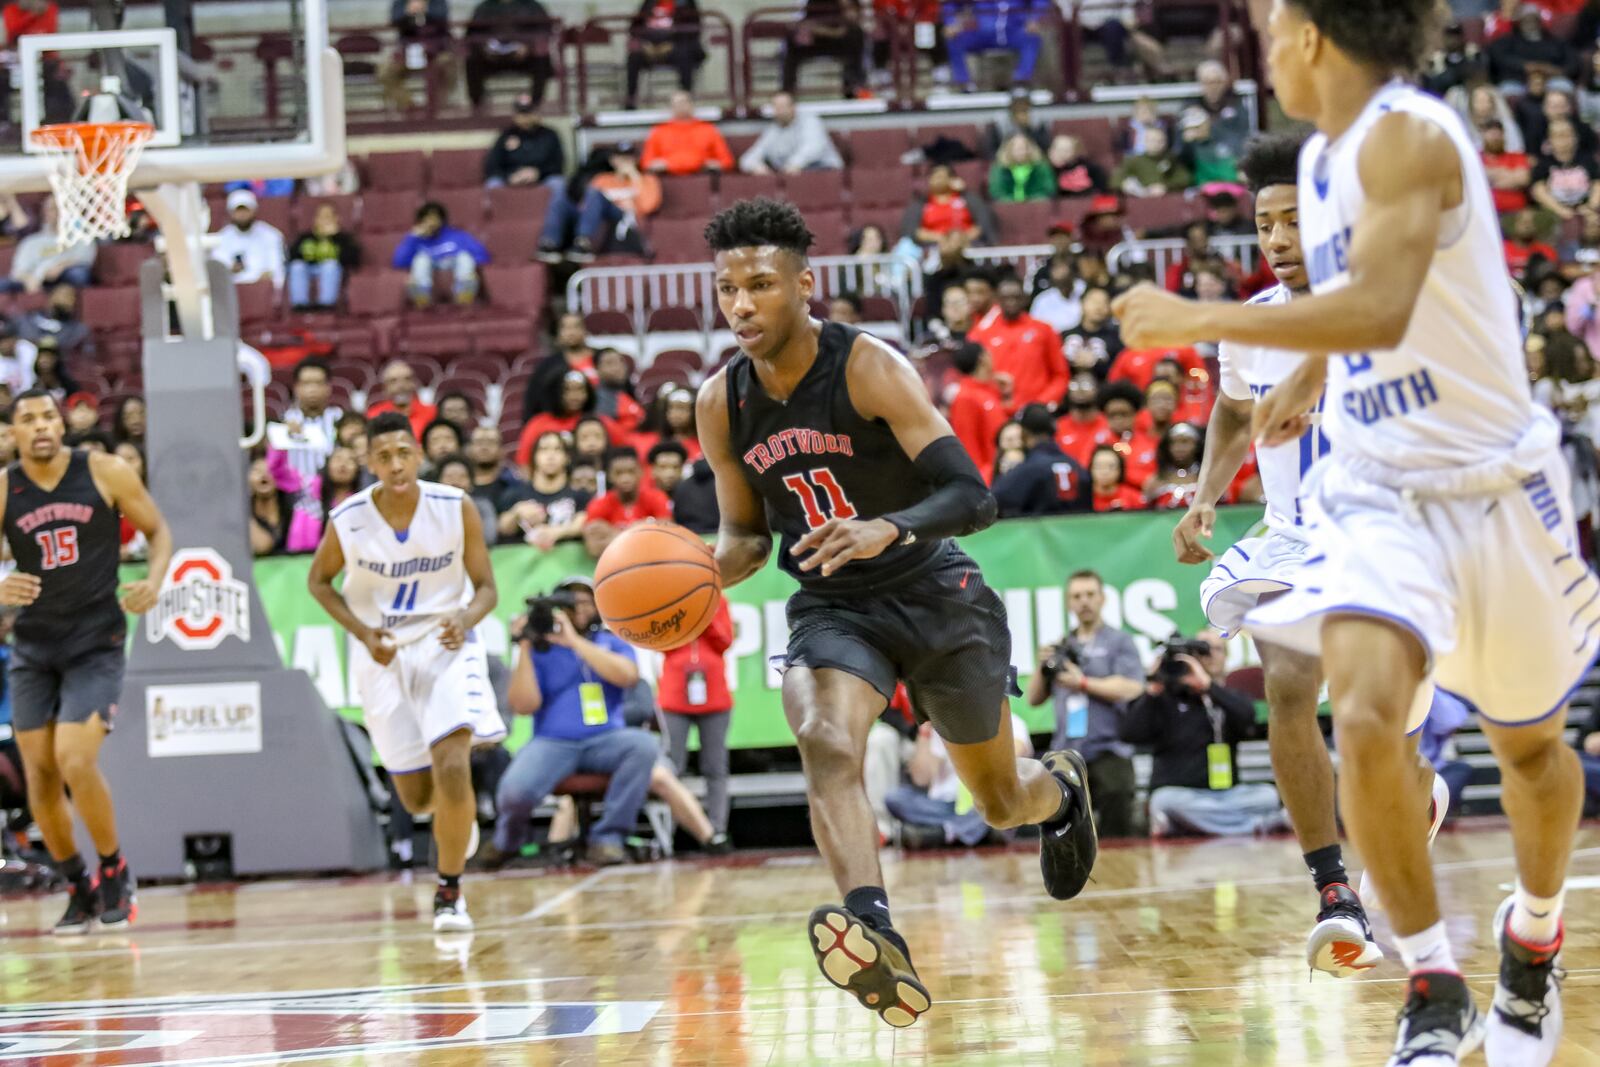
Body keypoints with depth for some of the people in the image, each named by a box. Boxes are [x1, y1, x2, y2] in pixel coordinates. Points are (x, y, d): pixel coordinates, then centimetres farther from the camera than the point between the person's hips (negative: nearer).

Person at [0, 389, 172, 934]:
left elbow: (157, 529, 5)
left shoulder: (106, 473, -7)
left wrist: (154, 581, -14)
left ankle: (115, 873, 5)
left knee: (75, 763, -17)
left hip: (96, 641, -3)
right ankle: (79, 888, 22)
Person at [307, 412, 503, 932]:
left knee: (453, 770, -22)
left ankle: (449, 891, -3)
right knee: (416, 798, 6)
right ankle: (457, 812, 45)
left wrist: (465, 620, -27)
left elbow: (486, 587, -5)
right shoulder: (348, 521, -14)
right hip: (383, 656, 1)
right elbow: (319, 580, 3)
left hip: (446, 646, -1)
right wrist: (363, 633, -11)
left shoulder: (456, 508, -15)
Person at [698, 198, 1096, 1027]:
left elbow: (972, 496, -27)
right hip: (831, 608, 3)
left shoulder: (870, 369, -20)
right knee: (825, 743, -32)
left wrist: (889, 529, -46)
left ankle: (1061, 788, 51)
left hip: (934, 595, -2)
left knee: (1001, 802, 13)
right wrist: (707, 573, -13)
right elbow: (746, 531, 11)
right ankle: (875, 934, -46)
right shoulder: (721, 404, -4)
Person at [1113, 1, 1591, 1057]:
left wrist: (1196, 320, -28)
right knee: (1366, 720, -20)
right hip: (1377, 489, 5)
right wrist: (1311, 375, 26)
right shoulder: (1324, 158, 8)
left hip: (1493, 484, -5)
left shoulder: (1407, 136, -18)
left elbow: (1380, 310, -33)